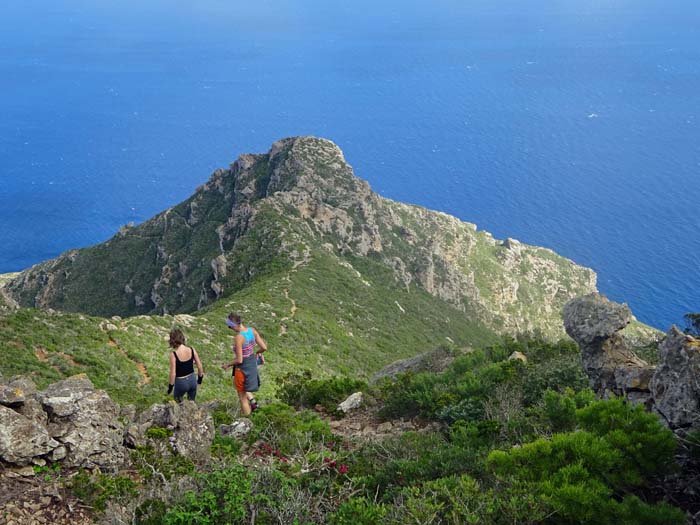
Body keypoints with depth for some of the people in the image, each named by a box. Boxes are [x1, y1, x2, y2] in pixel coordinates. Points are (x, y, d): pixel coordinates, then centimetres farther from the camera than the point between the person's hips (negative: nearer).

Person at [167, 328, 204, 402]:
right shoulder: (192, 350, -12)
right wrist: (200, 378, 13)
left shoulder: (174, 354, -23)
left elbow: (173, 373, -18)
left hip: (181, 382, -3)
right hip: (192, 380, 4)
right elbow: (200, 366, -4)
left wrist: (171, 386, -3)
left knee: (177, 400, 28)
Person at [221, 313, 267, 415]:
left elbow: (239, 360, -24)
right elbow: (264, 347, -3)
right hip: (252, 363, 8)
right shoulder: (252, 330, -7)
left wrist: (227, 365, -7)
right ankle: (252, 400, 20)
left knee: (242, 397, 12)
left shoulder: (238, 337, -27)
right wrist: (257, 352, 18)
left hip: (243, 367, -8)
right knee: (236, 383, 33)